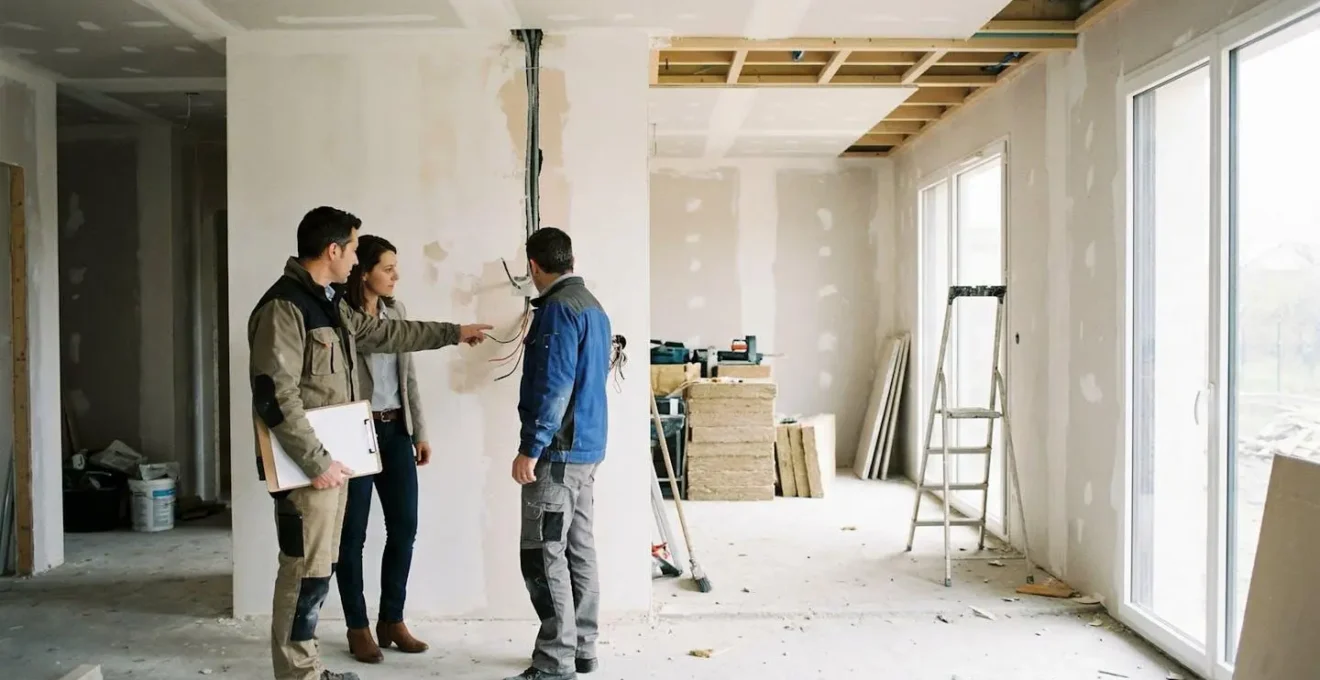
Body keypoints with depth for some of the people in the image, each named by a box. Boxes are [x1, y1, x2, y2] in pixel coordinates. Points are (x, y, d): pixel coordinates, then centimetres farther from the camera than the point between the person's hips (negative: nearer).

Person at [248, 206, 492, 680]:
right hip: (307, 465, -10)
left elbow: (384, 334, 27)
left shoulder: (327, 302, 14)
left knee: (319, 567, 15)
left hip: (333, 457, 10)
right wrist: (316, 462, -21)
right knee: (307, 571, -3)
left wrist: (452, 333, 30)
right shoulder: (282, 307, -17)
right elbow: (275, 398, -22)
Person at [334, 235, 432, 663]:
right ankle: (358, 628, 18)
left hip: (395, 431, 7)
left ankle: (392, 620, 23)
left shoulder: (396, 311, 9)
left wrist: (419, 431, 12)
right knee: (353, 533, 4)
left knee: (404, 526, 8)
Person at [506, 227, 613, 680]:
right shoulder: (592, 306, 15)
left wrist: (530, 448, -19)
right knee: (579, 551, 12)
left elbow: (553, 386, -21)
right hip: (586, 446, 10)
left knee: (543, 556, -5)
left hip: (558, 450, -10)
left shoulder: (558, 308, -14)